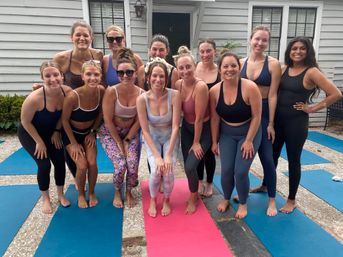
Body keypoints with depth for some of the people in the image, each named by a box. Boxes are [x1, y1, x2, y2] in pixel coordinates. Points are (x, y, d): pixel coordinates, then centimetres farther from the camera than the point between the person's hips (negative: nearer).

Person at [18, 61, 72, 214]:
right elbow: (25, 121, -20)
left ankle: (60, 195, 24)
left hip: (51, 132, 4)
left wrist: (57, 131, -3)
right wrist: (39, 141, -14)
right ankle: (45, 199, 15)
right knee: (44, 165, -10)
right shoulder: (34, 98, -35)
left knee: (60, 162, 1)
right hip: (29, 133, -4)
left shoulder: (67, 92, -23)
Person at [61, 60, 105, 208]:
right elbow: (64, 120, -16)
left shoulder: (101, 91, -20)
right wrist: (73, 143, -11)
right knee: (82, 165, -11)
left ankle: (92, 193, 18)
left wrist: (93, 132, 0)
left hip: (89, 132, 3)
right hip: (71, 133, -3)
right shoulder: (73, 96, -31)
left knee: (92, 163, -9)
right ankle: (81, 194, 18)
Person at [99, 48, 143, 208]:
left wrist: (127, 141, -7)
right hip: (110, 133, -2)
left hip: (131, 133, 2)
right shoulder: (111, 91, -20)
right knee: (120, 164, -18)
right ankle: (117, 193, 15)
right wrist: (119, 143, -11)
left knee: (133, 164, -15)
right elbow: (108, 121, -15)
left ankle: (129, 192, 18)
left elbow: (138, 121, -4)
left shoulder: (141, 93, -11)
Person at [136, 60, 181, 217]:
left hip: (170, 137, 0)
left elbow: (175, 126, -20)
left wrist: (168, 155, -23)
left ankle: (166, 200, 17)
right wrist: (157, 156, -22)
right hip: (152, 138, 0)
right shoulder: (142, 99, -20)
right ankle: (153, 200, 15)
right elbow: (145, 131, -17)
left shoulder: (174, 95, -22)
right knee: (156, 171, -19)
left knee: (168, 171, -17)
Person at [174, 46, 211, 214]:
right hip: (186, 127, 6)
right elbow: (179, 110, 5)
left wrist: (196, 142, -14)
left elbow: (199, 118, -22)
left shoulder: (201, 87, -28)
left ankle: (193, 199, 19)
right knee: (187, 165, 10)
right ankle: (194, 193, 37)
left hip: (203, 130, -6)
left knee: (190, 166, -9)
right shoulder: (178, 84, -8)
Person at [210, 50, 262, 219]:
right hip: (226, 134, 3)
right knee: (226, 170, 0)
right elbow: (215, 118, -3)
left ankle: (243, 204, 23)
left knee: (241, 171, -6)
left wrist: (249, 141, -13)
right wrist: (214, 141, 1)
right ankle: (226, 199, 30)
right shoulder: (214, 91, -12)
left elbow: (256, 117, -15)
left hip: (249, 132, -2)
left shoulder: (250, 88, -22)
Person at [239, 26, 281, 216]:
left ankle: (272, 199, 15)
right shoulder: (241, 63, 3)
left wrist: (271, 123, -10)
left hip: (263, 113, -3)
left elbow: (272, 95, -9)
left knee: (266, 156, -2)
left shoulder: (273, 64, -7)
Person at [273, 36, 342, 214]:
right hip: (277, 120, 5)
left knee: (293, 160, 7)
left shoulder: (311, 72, -9)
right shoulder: (283, 69, 5)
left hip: (297, 122, -4)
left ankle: (291, 200, 24)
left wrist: (312, 108, -9)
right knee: (272, 155, 16)